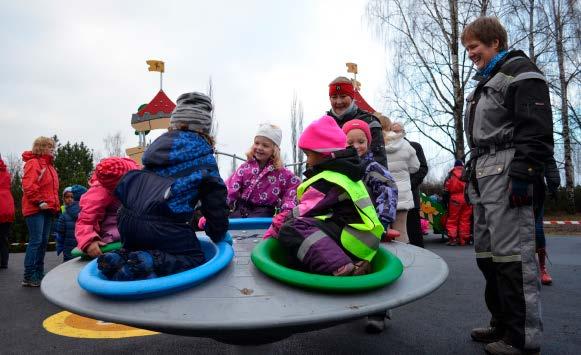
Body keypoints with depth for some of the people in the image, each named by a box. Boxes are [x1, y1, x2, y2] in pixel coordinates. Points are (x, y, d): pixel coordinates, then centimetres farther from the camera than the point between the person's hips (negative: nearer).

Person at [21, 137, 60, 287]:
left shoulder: (49, 165, 19)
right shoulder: (33, 163, -8)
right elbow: (28, 186, -19)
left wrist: (55, 204, 15)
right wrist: (39, 202, -21)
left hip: (48, 209, 9)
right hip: (36, 209, -9)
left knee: (43, 242, 10)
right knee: (35, 241, -9)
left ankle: (39, 275, 18)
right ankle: (29, 277, -3)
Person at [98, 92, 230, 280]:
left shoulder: (161, 143, 20)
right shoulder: (202, 152, 2)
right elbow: (215, 197, 2)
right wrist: (218, 235, 17)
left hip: (128, 218, 7)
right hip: (163, 227, -7)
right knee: (196, 260, 8)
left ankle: (120, 258, 0)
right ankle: (152, 263, -17)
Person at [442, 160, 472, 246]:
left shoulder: (450, 176, 4)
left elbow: (446, 191, 0)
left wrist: (445, 202, 5)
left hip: (455, 200, -3)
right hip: (467, 200, 3)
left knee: (452, 220, 2)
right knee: (465, 220, 6)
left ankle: (452, 238, -6)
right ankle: (464, 239, 8)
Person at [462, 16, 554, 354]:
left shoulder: (520, 71, -2)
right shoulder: (485, 83, 26)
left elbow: (535, 131, -14)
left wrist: (523, 177, -21)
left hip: (506, 173, -10)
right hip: (483, 176, 10)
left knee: (512, 253, -8)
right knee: (486, 252, 10)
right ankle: (503, 323, 21)